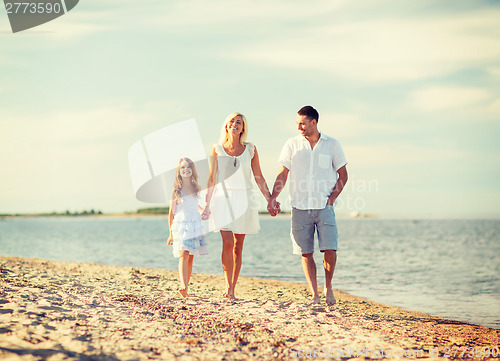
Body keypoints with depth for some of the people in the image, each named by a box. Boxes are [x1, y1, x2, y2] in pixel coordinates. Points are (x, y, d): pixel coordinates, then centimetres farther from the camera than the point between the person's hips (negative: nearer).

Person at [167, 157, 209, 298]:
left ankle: (185, 288, 8)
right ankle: (183, 287, -32)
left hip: (195, 226, 5)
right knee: (183, 255, -19)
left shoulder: (195, 187, 10)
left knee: (190, 258, 3)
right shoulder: (176, 190, -2)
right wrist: (171, 233, 1)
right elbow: (171, 212, 1)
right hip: (181, 226, -5)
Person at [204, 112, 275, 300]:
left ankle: (232, 289, 12)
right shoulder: (217, 150, 3)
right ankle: (228, 285, -1)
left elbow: (259, 178, 9)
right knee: (227, 243, -15)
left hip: (243, 200, 1)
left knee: (238, 247, 3)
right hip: (223, 198, -1)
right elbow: (212, 179, 7)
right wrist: (207, 205, 4)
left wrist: (270, 200, 4)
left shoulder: (250, 149, 5)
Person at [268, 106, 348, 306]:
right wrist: (272, 198, -5)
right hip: (300, 207, 1)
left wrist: (332, 198, -2)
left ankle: (328, 287, 13)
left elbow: (343, 175, 10)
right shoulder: (292, 145, 6)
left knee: (330, 249, -10)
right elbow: (283, 174, 7)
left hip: (324, 206, -1)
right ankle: (314, 294, 9)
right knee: (306, 252, 0)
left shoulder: (332, 145, 4)